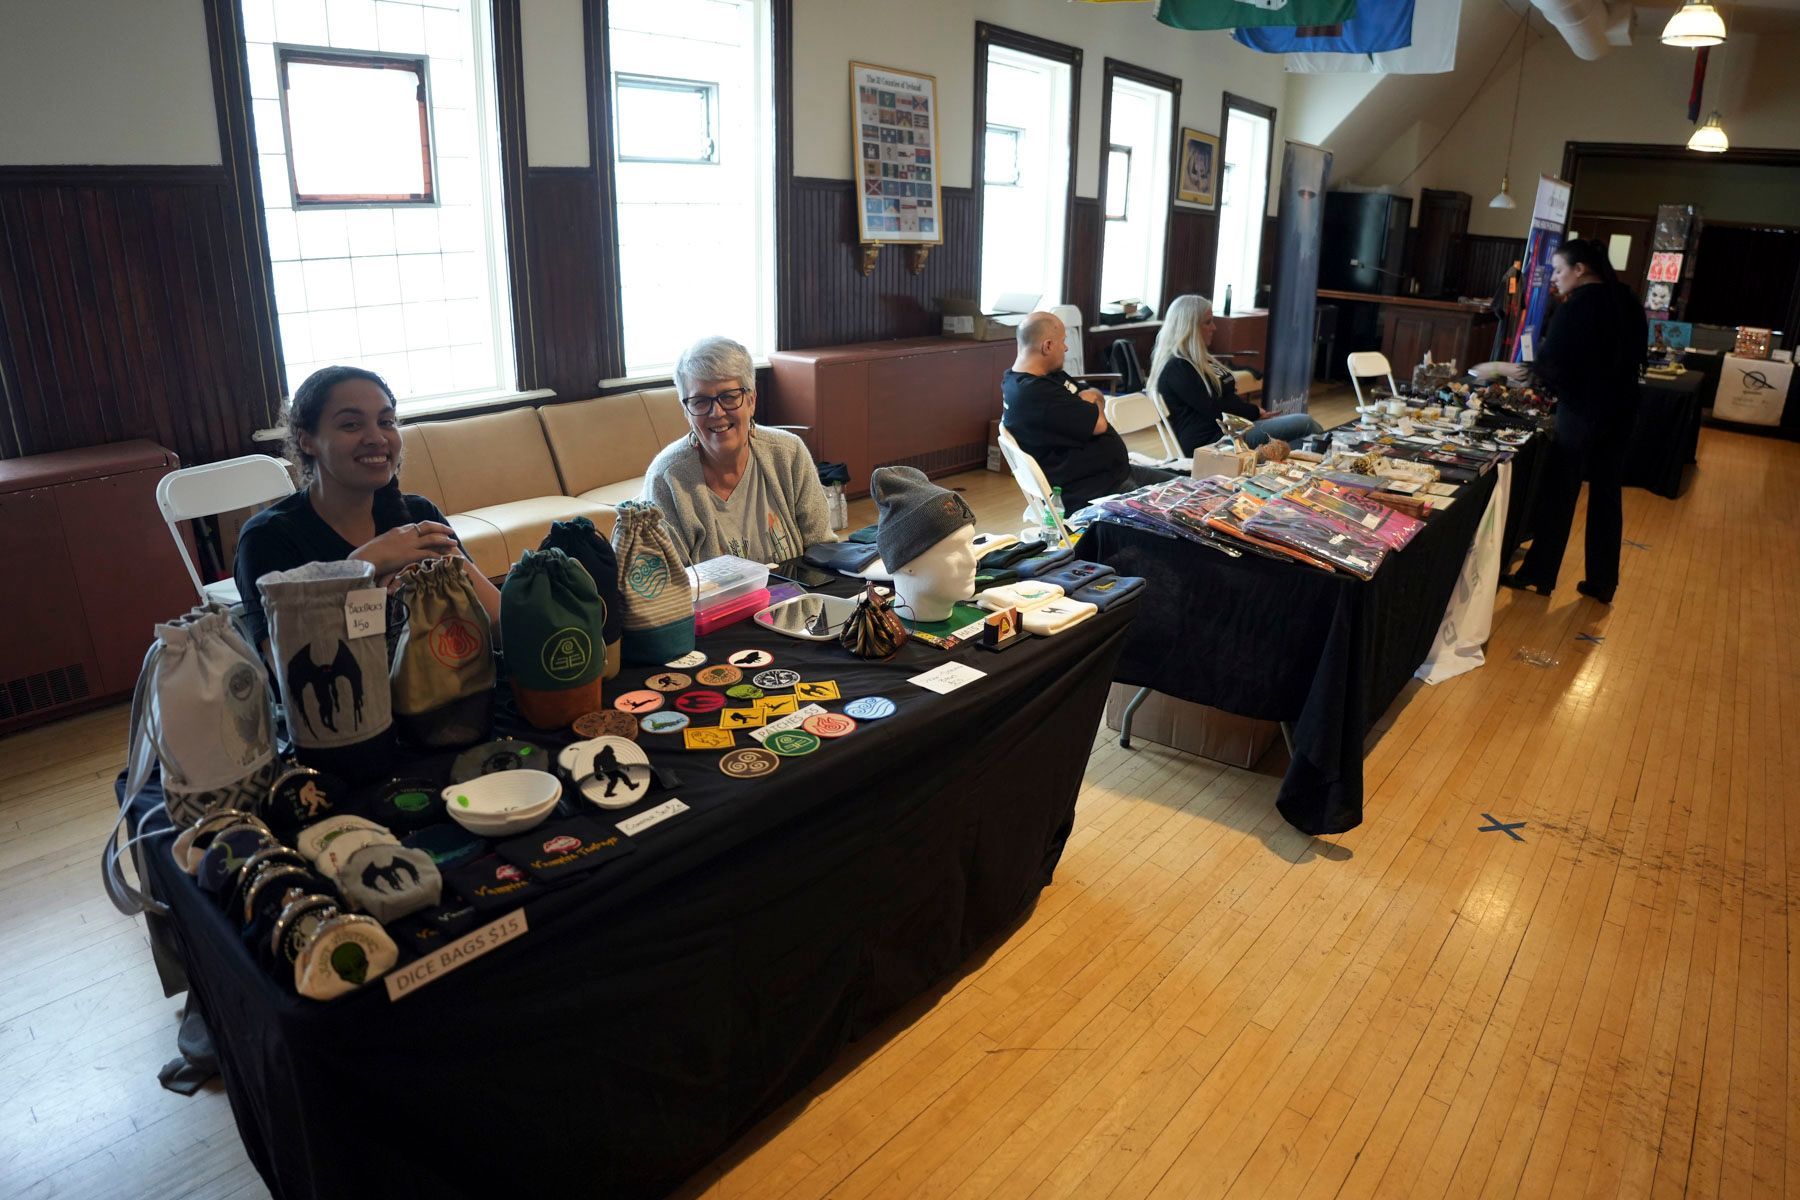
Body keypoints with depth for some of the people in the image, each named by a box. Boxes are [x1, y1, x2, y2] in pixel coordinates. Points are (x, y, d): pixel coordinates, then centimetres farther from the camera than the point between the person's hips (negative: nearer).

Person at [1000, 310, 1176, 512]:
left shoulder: (1049, 376, 11)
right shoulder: (1034, 393, -23)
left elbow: (1098, 397, 19)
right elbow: (1098, 424, -21)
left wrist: (1092, 398, -6)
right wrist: (1093, 403, 2)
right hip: (1090, 493, -11)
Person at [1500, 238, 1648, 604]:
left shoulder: (1576, 307, -15)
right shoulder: (1629, 303, 9)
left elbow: (1549, 365, -16)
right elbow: (1636, 355, 16)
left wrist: (1535, 366, 4)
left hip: (1581, 410, -7)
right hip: (1620, 409, 7)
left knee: (1558, 495, 4)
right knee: (1607, 497, 11)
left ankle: (1539, 574, 13)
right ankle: (1602, 583, 18)